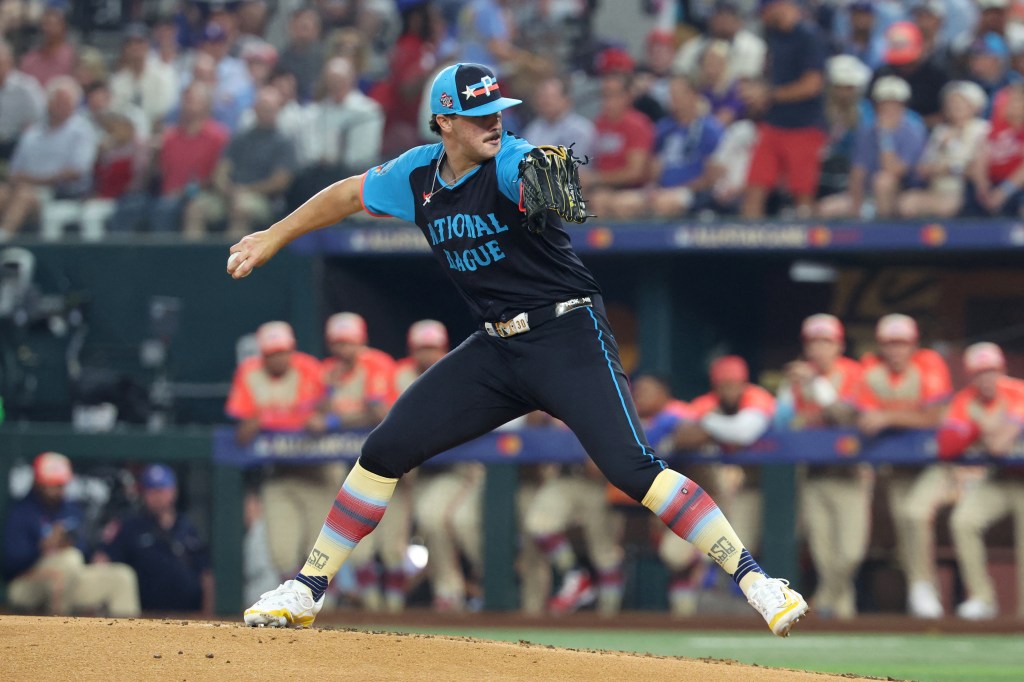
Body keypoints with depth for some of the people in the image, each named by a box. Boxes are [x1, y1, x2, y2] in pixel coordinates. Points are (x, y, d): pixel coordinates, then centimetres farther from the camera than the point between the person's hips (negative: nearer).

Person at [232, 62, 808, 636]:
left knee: (631, 468, -21)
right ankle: (306, 590, 14)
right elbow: (349, 195, 21)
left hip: (570, 336, -6)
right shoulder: (419, 174, 3)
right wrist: (273, 239, 26)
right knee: (386, 451, 2)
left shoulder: (512, 163, -16)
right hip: (496, 347, 6)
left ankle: (756, 582, -21)